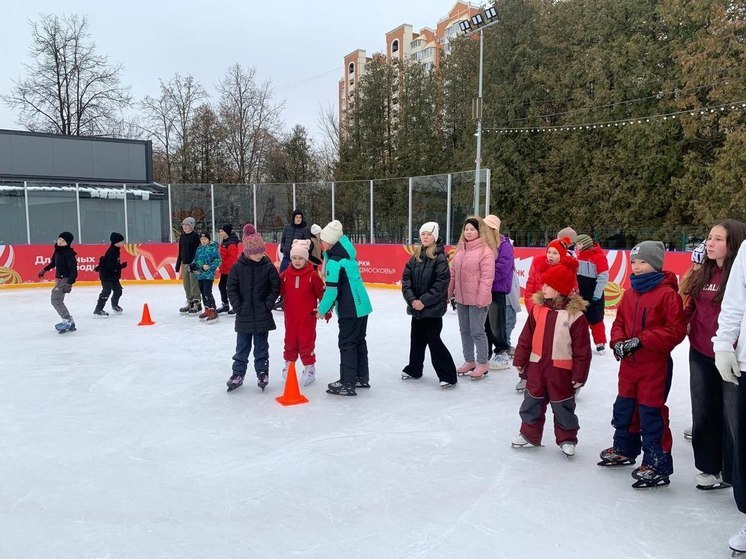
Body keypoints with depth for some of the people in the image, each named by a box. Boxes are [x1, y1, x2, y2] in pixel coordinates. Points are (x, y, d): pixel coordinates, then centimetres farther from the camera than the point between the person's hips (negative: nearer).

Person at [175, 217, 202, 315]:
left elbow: (196, 250, -14)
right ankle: (190, 303, 21)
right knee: (186, 284, 11)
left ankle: (197, 304, 4)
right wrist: (178, 264, 18)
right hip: (184, 263, 7)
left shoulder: (195, 236, -9)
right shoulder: (182, 237, 13)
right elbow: (180, 251, 18)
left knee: (194, 284, -4)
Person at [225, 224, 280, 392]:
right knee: (242, 346, 11)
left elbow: (275, 287, -2)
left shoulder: (268, 266, -6)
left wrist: (268, 304, -9)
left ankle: (262, 372, 23)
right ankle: (238, 373, 22)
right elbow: (231, 288, -2)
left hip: (262, 315, 0)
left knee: (261, 346, 11)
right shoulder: (238, 267, -6)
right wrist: (238, 306, -8)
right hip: (243, 315, 1)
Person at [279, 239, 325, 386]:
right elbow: (279, 291, 5)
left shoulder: (312, 275, -10)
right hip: (290, 316, 3)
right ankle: (289, 364, 33)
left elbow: (322, 294, -4)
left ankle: (309, 368, 17)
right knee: (290, 341, 16)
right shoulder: (285, 274, -2)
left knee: (307, 341, 3)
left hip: (308, 316, -3)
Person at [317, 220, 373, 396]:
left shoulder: (334, 262, -17)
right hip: (362, 306, 9)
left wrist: (322, 310, -3)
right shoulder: (347, 255, 11)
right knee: (359, 341, 17)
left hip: (350, 310, -9)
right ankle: (362, 378, 27)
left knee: (347, 344, -1)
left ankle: (347, 383, 3)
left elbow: (332, 291, -19)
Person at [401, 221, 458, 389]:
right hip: (416, 306, 6)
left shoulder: (440, 258, -11)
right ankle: (414, 369, 33)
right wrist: (412, 299, -9)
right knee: (416, 338, 16)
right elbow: (406, 279, 5)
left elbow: (441, 283, -17)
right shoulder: (415, 257, 7)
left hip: (433, 307, -6)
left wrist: (424, 301, -18)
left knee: (433, 340, -6)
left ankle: (448, 375, 3)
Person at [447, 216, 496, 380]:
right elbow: (453, 273, 12)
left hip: (477, 299, -7)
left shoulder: (485, 251, -13)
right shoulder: (460, 249, 9)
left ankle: (483, 364, 15)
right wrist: (449, 292, 11)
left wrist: (481, 298, -19)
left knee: (477, 332, 0)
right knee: (464, 331, 15)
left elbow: (487, 277, -17)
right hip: (461, 298, 8)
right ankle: (469, 361, 29)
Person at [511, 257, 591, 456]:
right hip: (536, 366, 4)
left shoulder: (575, 314, -15)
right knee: (532, 403, 15)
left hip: (561, 371, -4)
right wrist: (520, 361, 6)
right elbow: (526, 337, 5)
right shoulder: (538, 308, -2)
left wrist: (579, 375, -10)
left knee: (563, 406, 12)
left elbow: (582, 348, -11)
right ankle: (529, 434, 32)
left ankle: (567, 439, 30)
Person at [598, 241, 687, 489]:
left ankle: (657, 464, 10)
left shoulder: (668, 294, -13)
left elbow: (676, 330, -17)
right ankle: (625, 449, 37)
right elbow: (619, 322, 13)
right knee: (625, 407, 18)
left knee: (651, 413, -2)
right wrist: (618, 341, -7)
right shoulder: (629, 294, 8)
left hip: (655, 366, -7)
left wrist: (641, 341, -22)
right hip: (629, 364, 7)